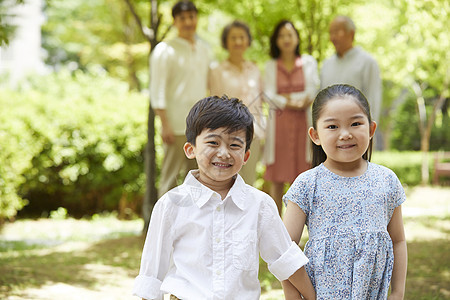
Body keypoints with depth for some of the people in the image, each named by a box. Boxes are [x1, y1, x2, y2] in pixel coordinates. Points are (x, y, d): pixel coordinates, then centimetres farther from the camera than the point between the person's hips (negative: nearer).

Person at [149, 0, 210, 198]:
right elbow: (157, 90, -8)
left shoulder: (204, 50, 15)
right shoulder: (165, 50, -4)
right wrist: (165, 124, -16)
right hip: (176, 125, -6)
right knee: (170, 176, -4)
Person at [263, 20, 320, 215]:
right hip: (279, 123, 1)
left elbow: (312, 95, 1)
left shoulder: (309, 62, 10)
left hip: (302, 124, 0)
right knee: (277, 179, -2)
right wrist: (294, 103, -8)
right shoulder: (271, 66, 11)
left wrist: (285, 98, -5)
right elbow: (269, 96, 1)